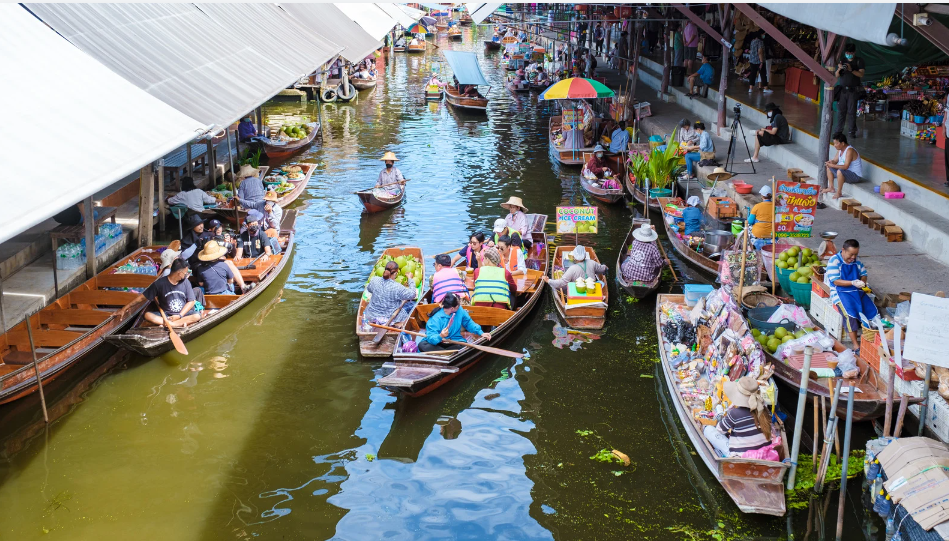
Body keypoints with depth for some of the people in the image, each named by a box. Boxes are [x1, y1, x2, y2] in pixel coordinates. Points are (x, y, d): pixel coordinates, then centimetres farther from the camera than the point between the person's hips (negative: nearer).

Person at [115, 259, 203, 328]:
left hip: (183, 313, 1)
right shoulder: (160, 283, -9)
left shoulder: (186, 282, -2)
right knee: (147, 315, -28)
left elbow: (191, 301, 0)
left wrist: (179, 316, -13)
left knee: (197, 316, -29)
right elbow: (142, 297, -6)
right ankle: (179, 324, -37)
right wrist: (124, 309, -9)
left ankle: (168, 324, -34)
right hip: (165, 314, -1)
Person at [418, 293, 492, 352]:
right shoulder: (435, 318, -22)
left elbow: (468, 322, 11)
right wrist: (440, 336, -50)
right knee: (422, 345, -34)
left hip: (454, 342, 2)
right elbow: (431, 338, -28)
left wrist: (480, 333, 0)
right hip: (438, 342, -2)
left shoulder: (459, 310, -6)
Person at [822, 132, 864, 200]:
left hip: (856, 176, -10)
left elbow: (846, 166, -33)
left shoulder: (850, 151, -26)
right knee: (829, 168, 15)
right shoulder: (840, 150, 3)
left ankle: (839, 192, -23)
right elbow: (835, 160, 11)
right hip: (846, 172, 10)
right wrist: (831, 162, -13)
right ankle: (831, 187, 15)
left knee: (840, 171, -38)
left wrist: (833, 165, -32)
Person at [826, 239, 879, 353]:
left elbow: (863, 273, 20)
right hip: (840, 292, -6)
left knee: (872, 311, -16)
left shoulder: (856, 261, 12)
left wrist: (862, 282, -4)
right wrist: (853, 283, -24)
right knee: (850, 314, -31)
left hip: (857, 291, 6)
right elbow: (835, 281, -14)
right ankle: (856, 345, -28)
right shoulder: (834, 261, -8)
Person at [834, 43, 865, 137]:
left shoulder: (859, 61, 5)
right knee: (841, 111, 0)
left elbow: (861, 74, -6)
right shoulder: (842, 61, 13)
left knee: (851, 111, -4)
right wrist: (839, 69, -13)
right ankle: (838, 130, 5)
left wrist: (851, 70, -21)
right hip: (842, 90, 2)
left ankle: (851, 131, -1)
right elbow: (836, 75, 8)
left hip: (853, 90, -2)